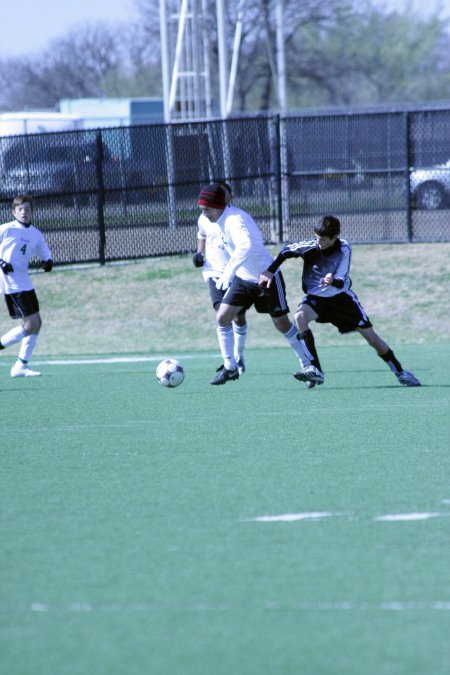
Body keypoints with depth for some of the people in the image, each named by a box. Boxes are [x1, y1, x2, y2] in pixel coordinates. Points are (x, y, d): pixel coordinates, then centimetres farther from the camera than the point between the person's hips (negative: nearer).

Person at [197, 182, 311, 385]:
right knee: (222, 317, -5)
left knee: (282, 324, 3)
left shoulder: (234, 220, -29)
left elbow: (245, 247, -48)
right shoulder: (222, 220, -1)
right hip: (244, 277, 8)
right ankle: (230, 368, 4)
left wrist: (229, 272, -49)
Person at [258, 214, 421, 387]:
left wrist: (333, 281, -47)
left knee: (371, 337, -1)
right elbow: (286, 251, -5)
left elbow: (342, 282, -24)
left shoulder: (344, 249, -20)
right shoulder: (310, 247, -19)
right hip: (316, 297, 1)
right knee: (299, 316, -32)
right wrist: (270, 272, -12)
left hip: (341, 296, -1)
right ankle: (315, 370, -30)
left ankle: (400, 372, 17)